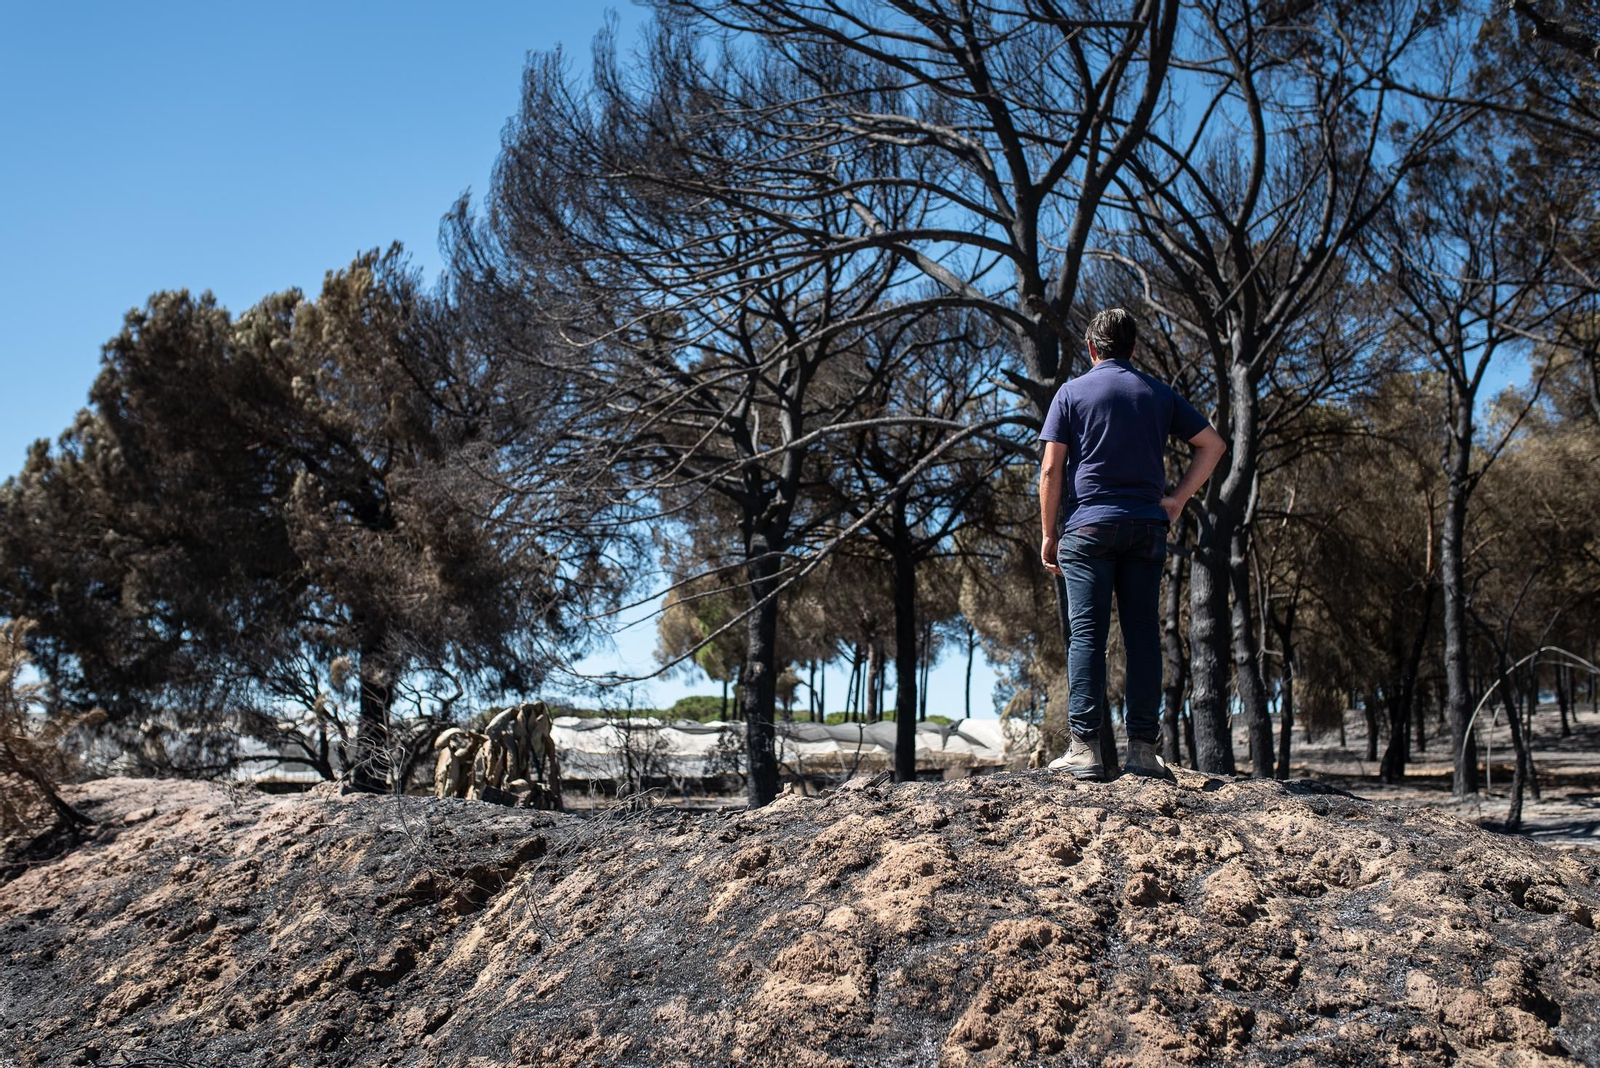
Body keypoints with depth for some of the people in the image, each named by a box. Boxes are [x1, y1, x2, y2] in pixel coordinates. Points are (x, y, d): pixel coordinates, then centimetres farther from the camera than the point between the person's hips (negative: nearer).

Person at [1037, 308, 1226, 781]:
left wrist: (1049, 534, 3)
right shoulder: (1159, 393, 13)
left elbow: (1052, 469, -3)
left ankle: (1085, 748, -9)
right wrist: (1177, 498, 10)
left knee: (1087, 634, -4)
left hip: (1088, 526, -2)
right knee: (1143, 635, 4)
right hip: (1147, 527, 3)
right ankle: (1143, 747, 3)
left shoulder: (1072, 392, 4)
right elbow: (1213, 444, 12)